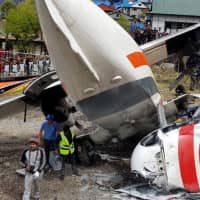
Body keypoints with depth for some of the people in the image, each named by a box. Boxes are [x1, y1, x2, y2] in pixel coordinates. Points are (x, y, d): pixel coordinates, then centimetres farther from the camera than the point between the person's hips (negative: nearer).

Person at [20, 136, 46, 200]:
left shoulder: (41, 151, -16)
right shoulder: (26, 152, -11)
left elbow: (43, 162, -12)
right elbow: (22, 161, 3)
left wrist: (38, 171, -21)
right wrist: (26, 166, -17)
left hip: (37, 172, 0)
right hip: (28, 173, 0)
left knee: (36, 186, 21)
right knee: (27, 188, -2)